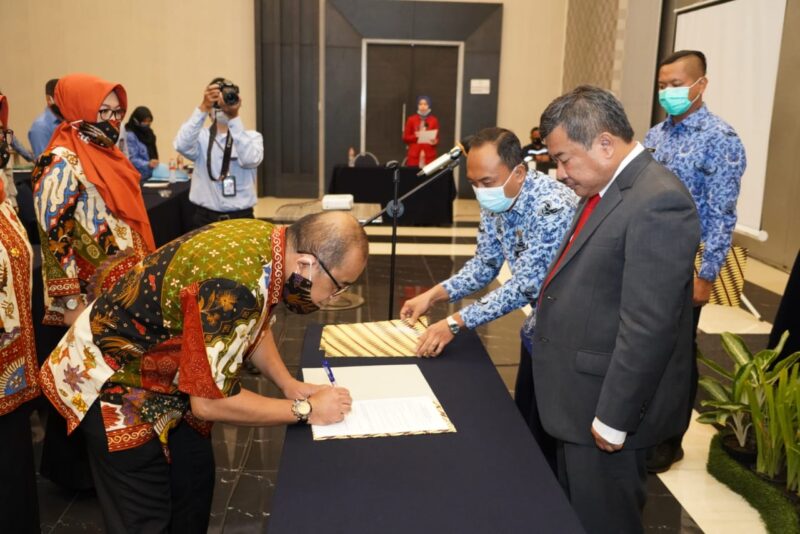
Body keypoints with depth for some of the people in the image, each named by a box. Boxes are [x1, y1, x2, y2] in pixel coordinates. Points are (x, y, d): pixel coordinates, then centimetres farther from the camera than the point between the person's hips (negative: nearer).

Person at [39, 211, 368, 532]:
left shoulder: (265, 242, -9)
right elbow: (210, 401, -29)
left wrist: (288, 383, -3)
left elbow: (252, 324, 9)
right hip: (113, 380, -8)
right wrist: (305, 410, -19)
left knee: (195, 478, 15)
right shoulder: (232, 287, -37)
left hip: (157, 371, 9)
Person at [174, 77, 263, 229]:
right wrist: (203, 108, -25)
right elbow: (182, 145, -19)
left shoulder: (252, 136, 3)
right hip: (206, 218, 0)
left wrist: (234, 118, -24)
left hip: (241, 217, 0)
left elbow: (250, 160, -19)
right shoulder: (201, 137, 4)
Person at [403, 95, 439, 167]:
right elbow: (405, 138, 7)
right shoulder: (411, 119, 6)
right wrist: (415, 136, -10)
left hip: (429, 155, 0)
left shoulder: (434, 120, 6)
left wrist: (435, 142, -12)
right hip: (414, 155, 0)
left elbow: (437, 138, 11)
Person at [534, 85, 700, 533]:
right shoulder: (607, 189, 8)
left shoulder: (658, 201, -23)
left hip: (608, 406, -9)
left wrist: (613, 418, -20)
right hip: (582, 397, 9)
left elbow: (647, 327, -25)